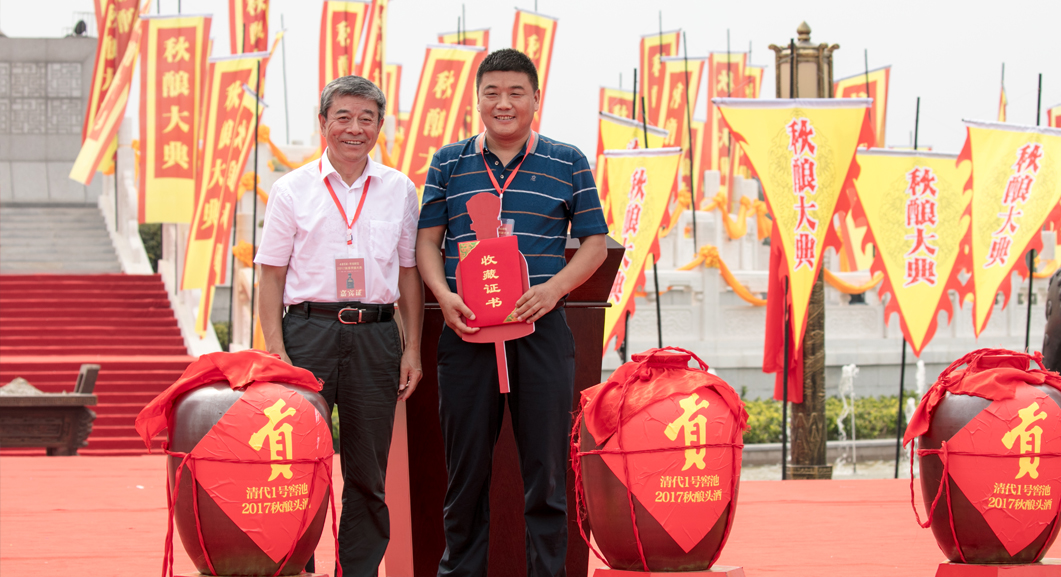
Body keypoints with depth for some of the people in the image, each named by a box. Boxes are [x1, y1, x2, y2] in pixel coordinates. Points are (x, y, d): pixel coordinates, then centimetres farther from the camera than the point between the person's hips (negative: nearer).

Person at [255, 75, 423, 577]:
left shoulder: (399, 190, 10)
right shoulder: (291, 190, 4)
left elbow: (409, 274, 13)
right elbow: (272, 275, 4)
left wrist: (412, 349, 6)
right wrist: (275, 350, -5)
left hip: (376, 334, 2)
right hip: (309, 331, -2)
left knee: (368, 474, 5)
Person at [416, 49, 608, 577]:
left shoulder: (566, 163, 7)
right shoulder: (449, 164, 10)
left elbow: (594, 242, 7)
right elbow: (427, 239, 11)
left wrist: (555, 287, -10)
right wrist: (444, 295, -8)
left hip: (540, 329, -1)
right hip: (467, 329, 1)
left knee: (545, 464, 1)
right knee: (466, 463, 5)